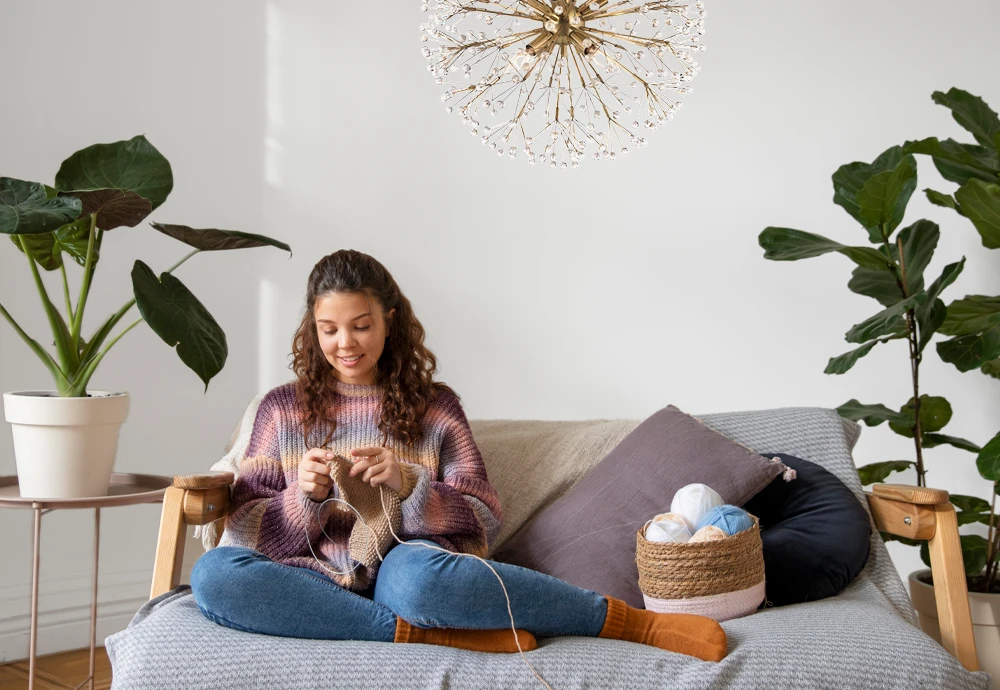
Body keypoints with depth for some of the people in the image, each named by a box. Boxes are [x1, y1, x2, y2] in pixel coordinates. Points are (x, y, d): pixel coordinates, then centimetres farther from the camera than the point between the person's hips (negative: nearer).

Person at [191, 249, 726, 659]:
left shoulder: (435, 405, 12)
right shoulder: (281, 408, 14)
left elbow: (483, 520, 5)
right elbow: (245, 530, 8)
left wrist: (408, 486, -14)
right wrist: (303, 496, -13)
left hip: (401, 568, -2)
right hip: (317, 581, 2)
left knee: (418, 577, -40)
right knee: (211, 573, -29)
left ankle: (631, 621, -26)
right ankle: (418, 632, -26)